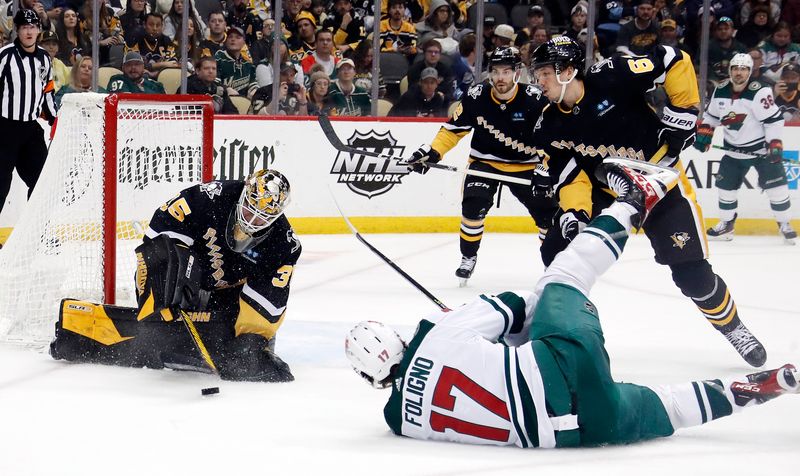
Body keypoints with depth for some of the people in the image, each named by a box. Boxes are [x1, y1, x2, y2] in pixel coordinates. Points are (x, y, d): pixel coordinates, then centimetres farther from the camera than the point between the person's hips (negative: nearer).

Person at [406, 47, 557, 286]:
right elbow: (453, 129, -3)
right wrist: (431, 152, -13)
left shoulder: (534, 99, -18)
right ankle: (468, 257, 0)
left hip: (525, 165, 0)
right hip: (484, 162, 0)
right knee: (474, 205, -22)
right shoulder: (476, 96, -13)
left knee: (548, 212, -6)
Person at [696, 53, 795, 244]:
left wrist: (775, 145, -25)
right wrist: (703, 133, 2)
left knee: (776, 185, -8)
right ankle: (726, 225, 22)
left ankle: (784, 224, 7)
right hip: (734, 150, 5)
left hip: (762, 148, -5)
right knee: (725, 186, 6)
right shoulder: (720, 92, -2)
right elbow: (711, 115, 14)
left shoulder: (759, 93, -20)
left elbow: (774, 119, -21)